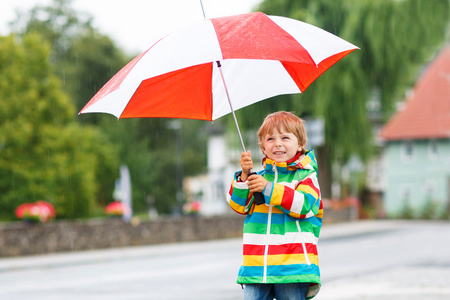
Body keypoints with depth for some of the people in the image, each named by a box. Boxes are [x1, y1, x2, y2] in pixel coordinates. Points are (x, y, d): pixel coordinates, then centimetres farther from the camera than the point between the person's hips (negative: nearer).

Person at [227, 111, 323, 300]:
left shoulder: (306, 175, 4)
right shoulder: (260, 177, 16)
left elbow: (305, 205, -13)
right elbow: (239, 205, 9)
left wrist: (269, 188, -18)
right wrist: (244, 176, -7)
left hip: (293, 263, -3)